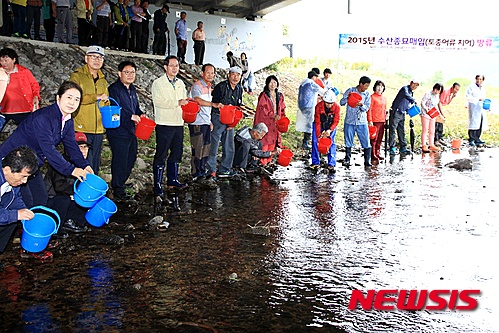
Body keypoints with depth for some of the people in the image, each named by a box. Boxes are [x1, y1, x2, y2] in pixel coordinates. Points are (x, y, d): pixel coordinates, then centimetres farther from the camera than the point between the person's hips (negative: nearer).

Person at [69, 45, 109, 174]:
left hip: (98, 129, 6)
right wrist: (96, 97, -23)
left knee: (95, 166, 13)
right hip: (81, 129, -6)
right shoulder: (77, 76, -2)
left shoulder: (103, 80, 19)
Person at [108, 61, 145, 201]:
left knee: (131, 158, 17)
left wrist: (141, 114, 7)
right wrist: (131, 116, -24)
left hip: (131, 131, 9)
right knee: (120, 160, -5)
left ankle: (121, 183, 34)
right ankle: (118, 191, 5)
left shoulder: (132, 90, 16)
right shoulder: (114, 89, -12)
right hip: (118, 132, -9)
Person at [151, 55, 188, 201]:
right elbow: (158, 101, -16)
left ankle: (172, 180, 28)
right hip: (164, 124, -7)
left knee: (176, 153, 14)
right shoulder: (158, 83, -3)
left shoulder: (180, 83, 16)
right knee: (161, 155, -5)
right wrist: (177, 103, -20)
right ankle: (157, 186, -1)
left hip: (178, 123, 7)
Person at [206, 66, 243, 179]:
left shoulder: (239, 89, 10)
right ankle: (211, 170, 3)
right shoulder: (220, 87, -10)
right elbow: (215, 104, -11)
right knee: (213, 146, -5)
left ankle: (225, 169, 20)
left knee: (229, 147, 9)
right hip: (217, 118, -6)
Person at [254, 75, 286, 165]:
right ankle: (262, 160, -4)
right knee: (264, 140, -8)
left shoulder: (280, 96, 13)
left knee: (273, 140, 6)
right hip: (265, 122, -5)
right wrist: (273, 115, -21)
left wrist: (283, 118, 0)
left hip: (275, 123, 6)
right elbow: (263, 108, -12)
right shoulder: (263, 95, -5)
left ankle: (269, 159, 14)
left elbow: (282, 109, 16)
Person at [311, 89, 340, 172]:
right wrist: (319, 135, -28)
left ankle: (331, 165, -4)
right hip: (319, 125, 0)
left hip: (331, 126, 0)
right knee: (315, 142, -6)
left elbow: (336, 121, -17)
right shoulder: (319, 106, -26)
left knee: (332, 143, -8)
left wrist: (330, 130, -34)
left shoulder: (336, 107, -23)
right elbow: (317, 122, -22)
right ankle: (315, 163, 4)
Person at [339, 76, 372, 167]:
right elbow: (341, 102, -2)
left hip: (362, 122, 1)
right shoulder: (350, 91, -1)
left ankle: (367, 161, 7)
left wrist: (361, 105, -23)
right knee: (348, 142, 7)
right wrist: (347, 98, -22)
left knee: (366, 143, -2)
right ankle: (347, 160, 20)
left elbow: (367, 108, -2)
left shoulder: (367, 94, 4)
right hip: (349, 121, -1)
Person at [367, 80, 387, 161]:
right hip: (375, 121, -7)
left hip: (382, 121, 7)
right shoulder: (372, 97, -5)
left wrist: (385, 119, 18)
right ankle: (373, 155, -1)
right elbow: (369, 109, -9)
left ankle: (378, 153, 21)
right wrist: (370, 120, -14)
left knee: (380, 139, 12)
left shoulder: (384, 98, 16)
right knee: (374, 139, -5)